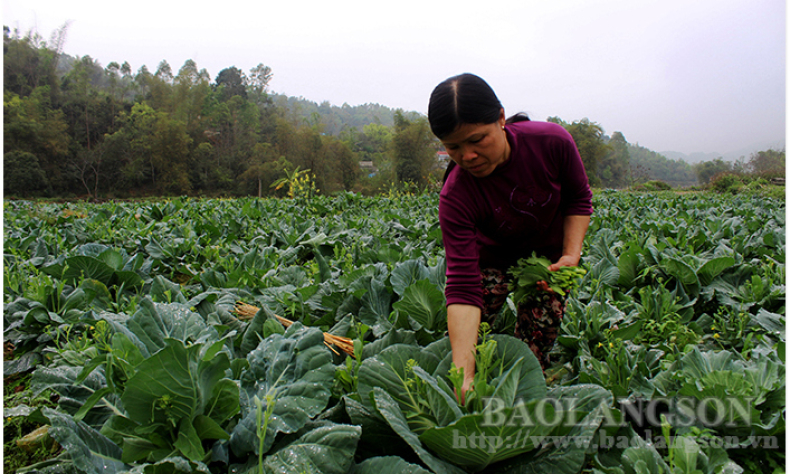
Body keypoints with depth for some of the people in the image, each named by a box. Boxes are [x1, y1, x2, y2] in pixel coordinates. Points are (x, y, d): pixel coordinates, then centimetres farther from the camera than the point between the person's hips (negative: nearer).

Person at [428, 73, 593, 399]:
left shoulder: (552, 142, -29)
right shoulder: (456, 197, -34)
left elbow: (578, 199, -7)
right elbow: (462, 286, -39)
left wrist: (571, 254, -23)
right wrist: (463, 376, -48)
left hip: (548, 253, 1)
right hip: (492, 258, -1)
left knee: (532, 359, -3)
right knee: (467, 339, -14)